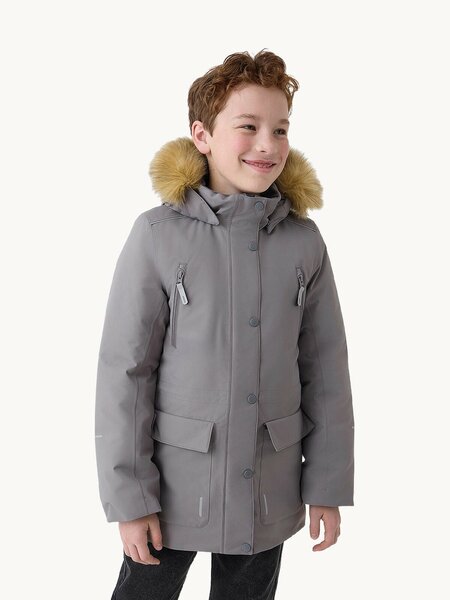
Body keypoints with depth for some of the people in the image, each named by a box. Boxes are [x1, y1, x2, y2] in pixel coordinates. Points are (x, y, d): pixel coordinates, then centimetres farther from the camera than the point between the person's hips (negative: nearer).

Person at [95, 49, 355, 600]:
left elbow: (326, 369, 2)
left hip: (270, 491, 3)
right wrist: (128, 496, -10)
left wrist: (328, 485, 3)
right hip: (176, 487, -2)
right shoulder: (159, 234, -11)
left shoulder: (304, 240, -2)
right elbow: (124, 371, -10)